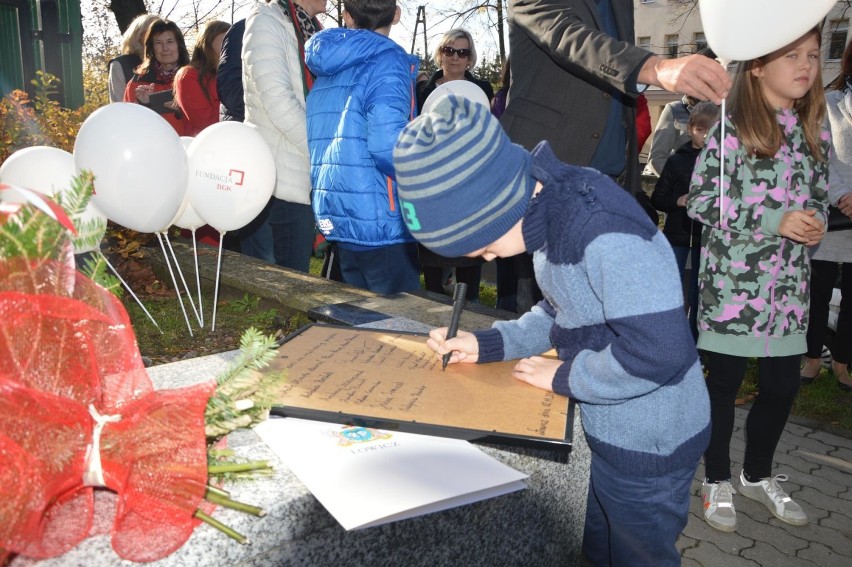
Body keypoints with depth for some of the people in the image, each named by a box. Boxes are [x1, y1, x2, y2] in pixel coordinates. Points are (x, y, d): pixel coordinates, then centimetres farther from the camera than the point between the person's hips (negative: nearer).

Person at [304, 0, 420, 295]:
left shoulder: (328, 69, 13)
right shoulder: (387, 61, -10)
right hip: (380, 223, -8)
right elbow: (387, 145, -23)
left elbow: (318, 147, 19)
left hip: (336, 222, 8)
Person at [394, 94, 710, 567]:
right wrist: (487, 344, -1)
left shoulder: (608, 239, -33)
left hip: (649, 444, -9)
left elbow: (659, 351, -35)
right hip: (610, 430, 9)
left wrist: (564, 377, -21)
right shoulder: (553, 211, -3)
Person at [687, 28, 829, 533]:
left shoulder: (815, 132, 11)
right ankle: (718, 481, 25)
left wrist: (814, 224, -4)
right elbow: (701, 201, -12)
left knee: (783, 386, 12)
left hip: (789, 286, 6)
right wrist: (774, 220, -18)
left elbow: (821, 196, 19)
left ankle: (758, 473, 35)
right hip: (733, 284, -5)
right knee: (724, 384, 7)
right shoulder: (732, 129, -8)